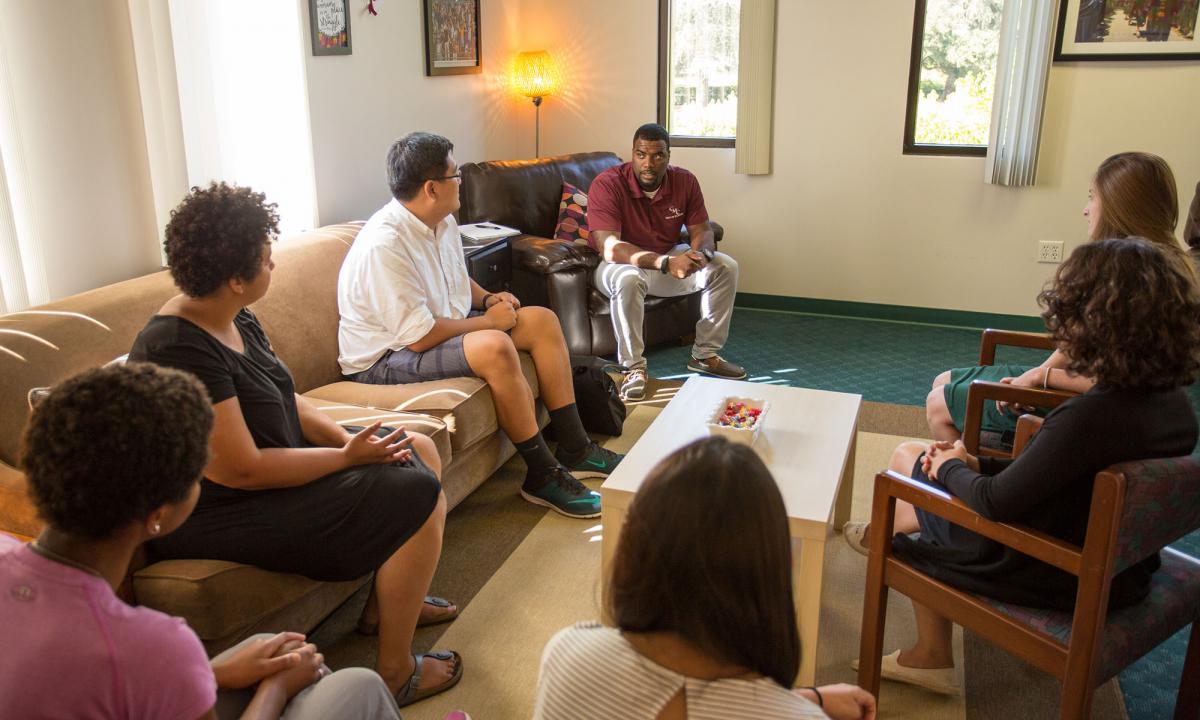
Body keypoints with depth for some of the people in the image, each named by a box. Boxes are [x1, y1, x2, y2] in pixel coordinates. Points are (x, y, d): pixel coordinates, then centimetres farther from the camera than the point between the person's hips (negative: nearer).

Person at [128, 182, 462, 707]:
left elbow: (285, 402, 8)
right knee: (419, 498, -19)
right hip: (221, 513, -10)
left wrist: (347, 437, -9)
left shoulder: (235, 319, 3)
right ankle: (395, 674, -4)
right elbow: (242, 470, -29)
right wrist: (347, 456, -20)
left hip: (269, 466, 11)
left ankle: (382, 604, 24)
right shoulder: (181, 352, -28)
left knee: (421, 452, 11)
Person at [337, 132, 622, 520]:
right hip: (387, 357, -10)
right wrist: (487, 321, -17)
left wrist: (488, 299, 1)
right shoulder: (383, 245, -28)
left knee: (542, 320, 1)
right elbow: (420, 338, -29)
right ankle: (544, 476, -20)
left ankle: (575, 449, 4)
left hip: (443, 328, 10)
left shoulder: (444, 223, 2)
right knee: (494, 346, -35)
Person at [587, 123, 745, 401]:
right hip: (621, 264, -5)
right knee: (628, 279, -40)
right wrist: (666, 262, -45)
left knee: (726, 267, -12)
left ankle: (705, 355, 1)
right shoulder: (607, 184, -24)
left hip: (671, 258, 5)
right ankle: (634, 366, -23)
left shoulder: (685, 181, -8)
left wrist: (700, 253, -34)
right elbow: (609, 248, -34)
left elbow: (702, 231, -6)